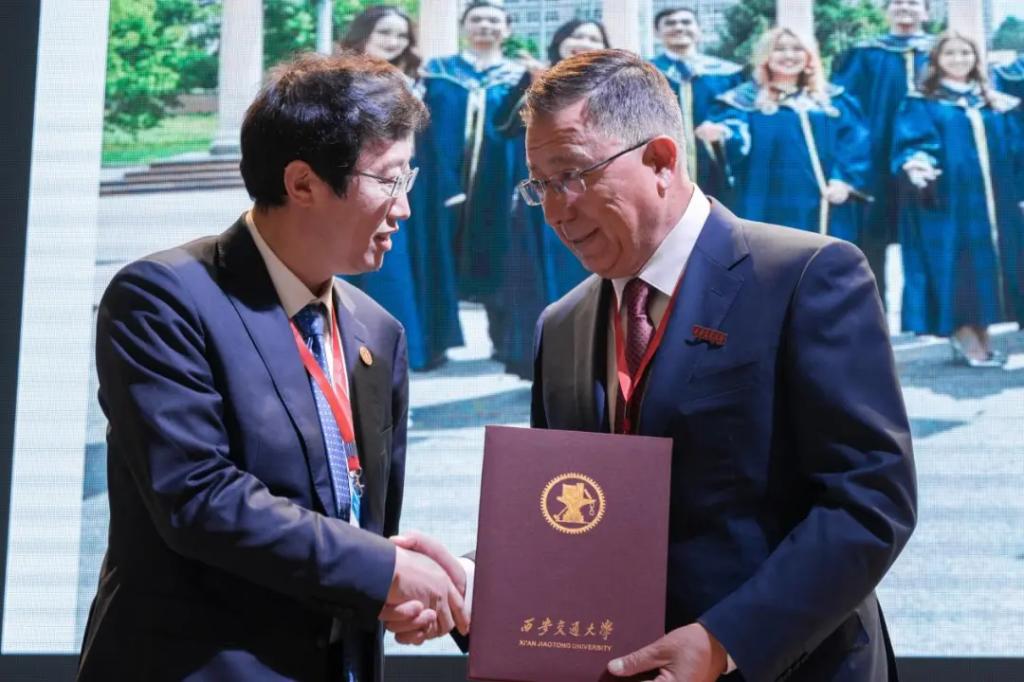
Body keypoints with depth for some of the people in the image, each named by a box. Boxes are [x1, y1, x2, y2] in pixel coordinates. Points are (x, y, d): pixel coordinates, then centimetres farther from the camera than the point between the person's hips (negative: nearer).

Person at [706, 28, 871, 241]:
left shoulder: (833, 100, 14)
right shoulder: (746, 100, 6)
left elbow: (855, 143, 6)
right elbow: (737, 138, -12)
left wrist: (845, 180, -11)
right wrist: (721, 134, -36)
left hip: (823, 214, 3)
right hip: (771, 215, -3)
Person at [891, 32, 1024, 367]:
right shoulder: (921, 105, 1)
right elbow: (909, 144, -11)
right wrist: (915, 166, -32)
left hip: (991, 203, 5)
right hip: (947, 204, -5)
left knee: (985, 270, 6)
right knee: (954, 271, -6)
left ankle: (980, 340, 13)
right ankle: (967, 342, -1)